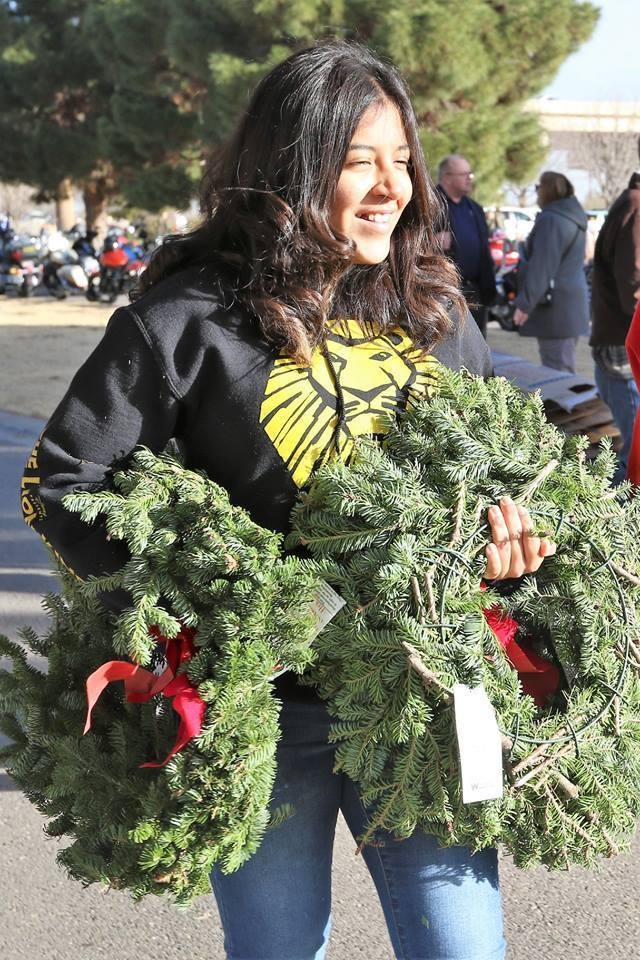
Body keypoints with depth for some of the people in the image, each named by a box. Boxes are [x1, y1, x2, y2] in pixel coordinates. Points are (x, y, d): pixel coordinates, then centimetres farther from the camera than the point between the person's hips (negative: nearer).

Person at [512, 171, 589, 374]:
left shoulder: (551, 220, -16)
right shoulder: (574, 218, 16)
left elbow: (541, 267, -22)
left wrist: (524, 303, -22)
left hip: (556, 308, -10)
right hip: (573, 307, 10)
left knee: (557, 370, -8)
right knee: (565, 367, 17)